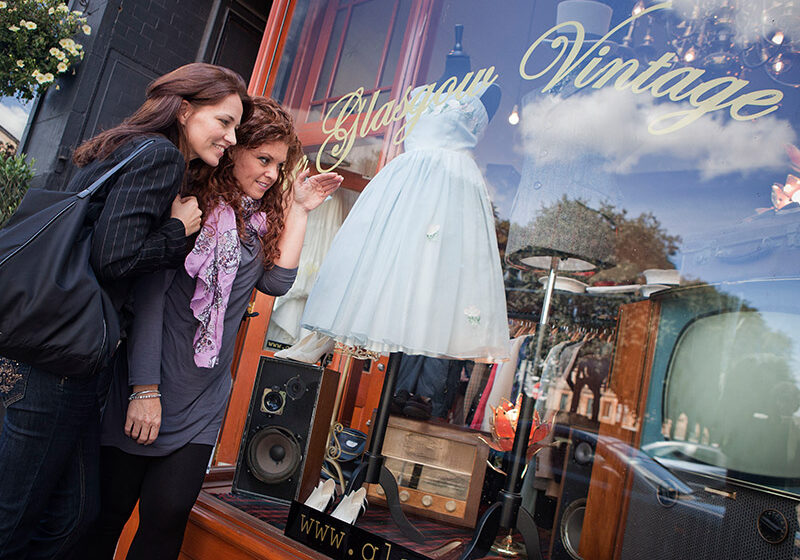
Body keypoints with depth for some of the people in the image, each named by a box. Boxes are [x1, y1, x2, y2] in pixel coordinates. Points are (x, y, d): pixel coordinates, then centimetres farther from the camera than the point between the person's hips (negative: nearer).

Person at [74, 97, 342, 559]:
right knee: (108, 510, 9)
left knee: (166, 519, 4)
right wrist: (144, 390, -15)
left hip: (203, 404, 5)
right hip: (145, 391, -4)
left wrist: (299, 209, -1)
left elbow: (277, 280, -3)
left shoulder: (259, 223, 11)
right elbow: (148, 295, -12)